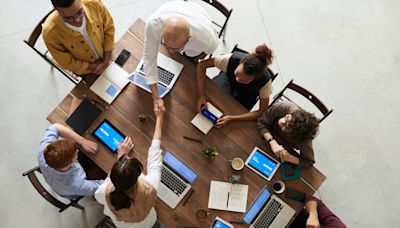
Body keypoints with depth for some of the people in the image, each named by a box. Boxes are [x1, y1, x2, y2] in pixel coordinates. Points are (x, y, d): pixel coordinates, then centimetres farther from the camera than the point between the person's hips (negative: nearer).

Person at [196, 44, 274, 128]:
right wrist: (201, 95, -37)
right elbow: (202, 65, -28)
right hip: (228, 79, 1)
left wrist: (232, 118, -38)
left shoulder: (265, 81, -40)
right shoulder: (232, 59, -40)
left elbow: (262, 111, -29)